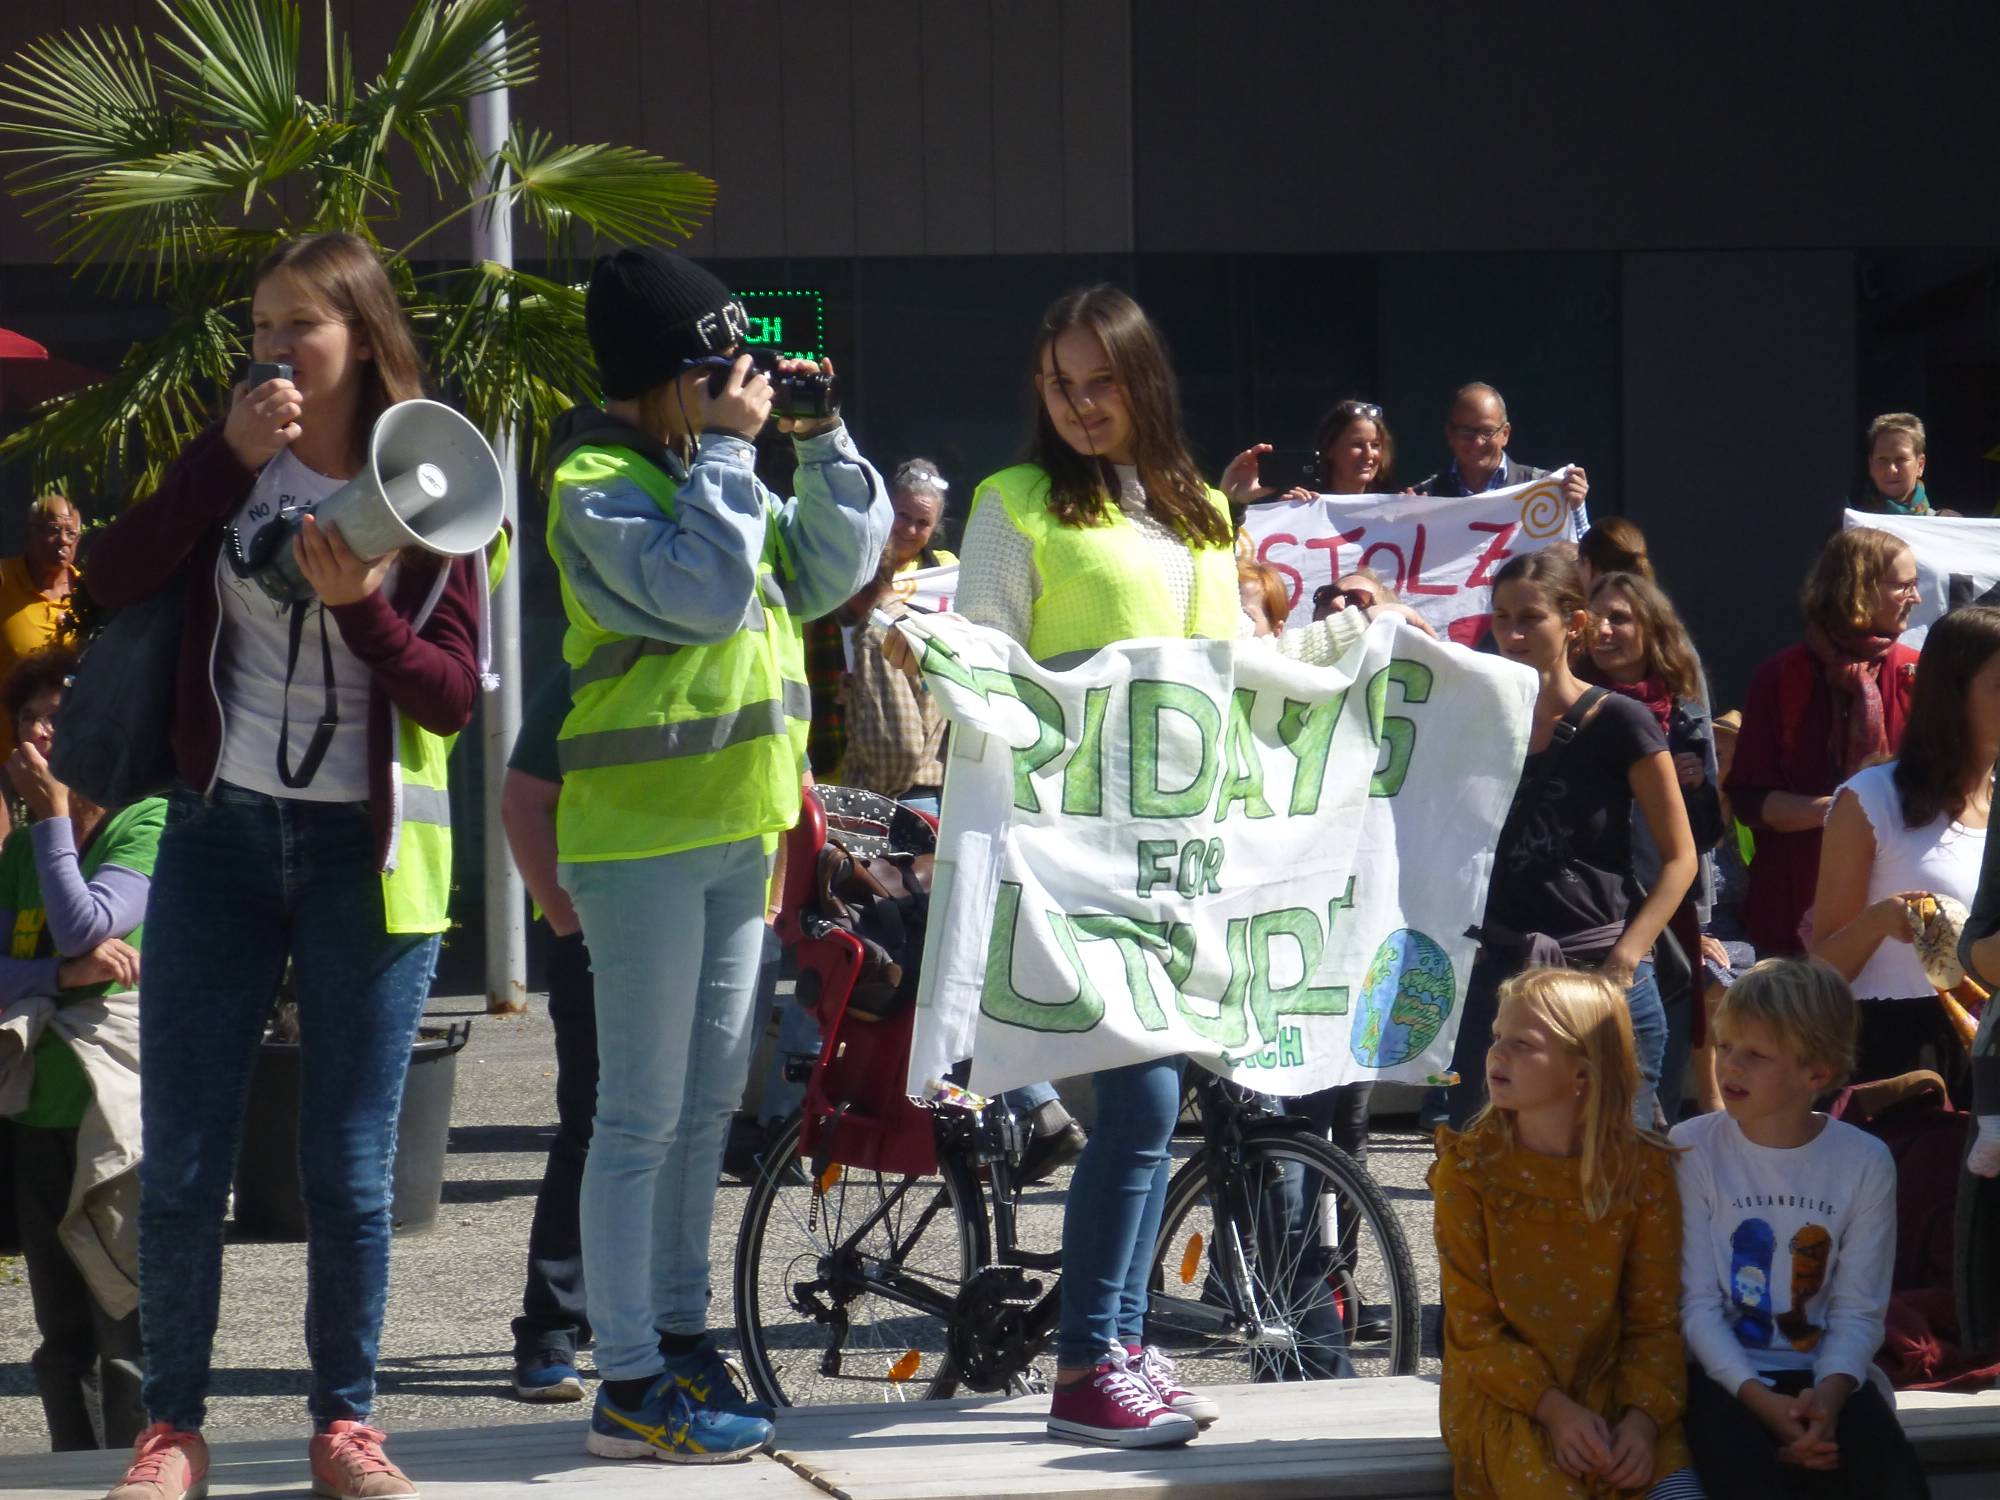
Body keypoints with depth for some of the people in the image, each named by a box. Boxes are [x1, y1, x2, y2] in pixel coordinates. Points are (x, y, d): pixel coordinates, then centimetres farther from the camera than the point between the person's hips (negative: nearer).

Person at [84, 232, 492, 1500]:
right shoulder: (234, 468, 6)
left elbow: (455, 699, -6)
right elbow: (115, 581, -10)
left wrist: (362, 608, -22)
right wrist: (230, 456, -16)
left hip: (365, 854, -2)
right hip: (222, 836, 2)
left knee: (350, 1168, 3)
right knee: (181, 1162, 1)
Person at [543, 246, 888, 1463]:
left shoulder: (713, 466, 14)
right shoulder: (596, 485, -12)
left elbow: (829, 572, 11)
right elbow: (701, 588, -25)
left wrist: (823, 442, 2)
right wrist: (728, 449, -19)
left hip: (739, 828, 9)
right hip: (643, 833, -9)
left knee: (708, 1104, 15)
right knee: (644, 1117, -7)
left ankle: (683, 1340, 24)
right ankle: (631, 1388, -4)